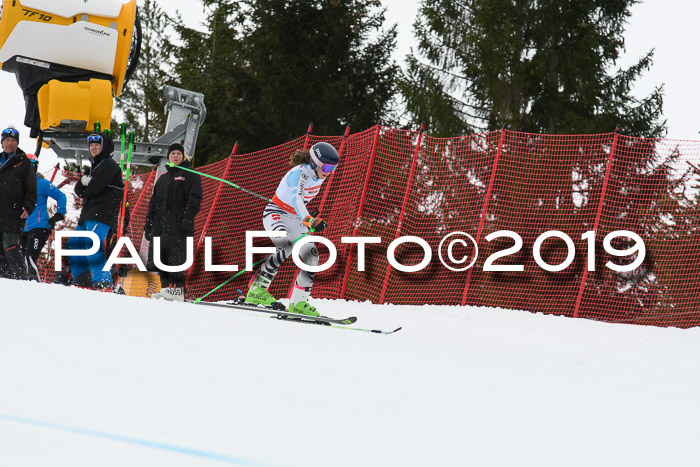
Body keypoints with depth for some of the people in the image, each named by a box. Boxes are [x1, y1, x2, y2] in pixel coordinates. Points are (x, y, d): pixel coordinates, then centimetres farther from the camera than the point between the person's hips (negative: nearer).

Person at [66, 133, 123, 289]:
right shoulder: (95, 166, 26)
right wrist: (83, 182, -6)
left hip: (102, 214, -10)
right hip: (88, 214, 10)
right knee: (73, 246, 10)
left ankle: (104, 283, -28)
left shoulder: (109, 165, -4)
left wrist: (84, 191, 5)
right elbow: (79, 191, 15)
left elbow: (94, 188, -15)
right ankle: (82, 282, 13)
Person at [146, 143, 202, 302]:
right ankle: (166, 288, 5)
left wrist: (188, 217, -19)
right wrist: (148, 224, 19)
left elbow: (194, 198, -5)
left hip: (179, 224, -6)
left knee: (176, 258, -12)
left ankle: (177, 289, -12)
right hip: (161, 226, 6)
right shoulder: (163, 178, 25)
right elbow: (153, 203, 26)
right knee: (161, 259, 0)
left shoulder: (190, 175, 6)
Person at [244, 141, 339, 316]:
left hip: (294, 220, 8)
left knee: (311, 255, -5)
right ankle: (256, 290, -31)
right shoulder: (299, 173, -25)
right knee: (286, 246, -33)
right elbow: (296, 198, -44)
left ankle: (298, 303, 3)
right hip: (275, 214, -8)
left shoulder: (319, 175, 0)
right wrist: (310, 221, -59)